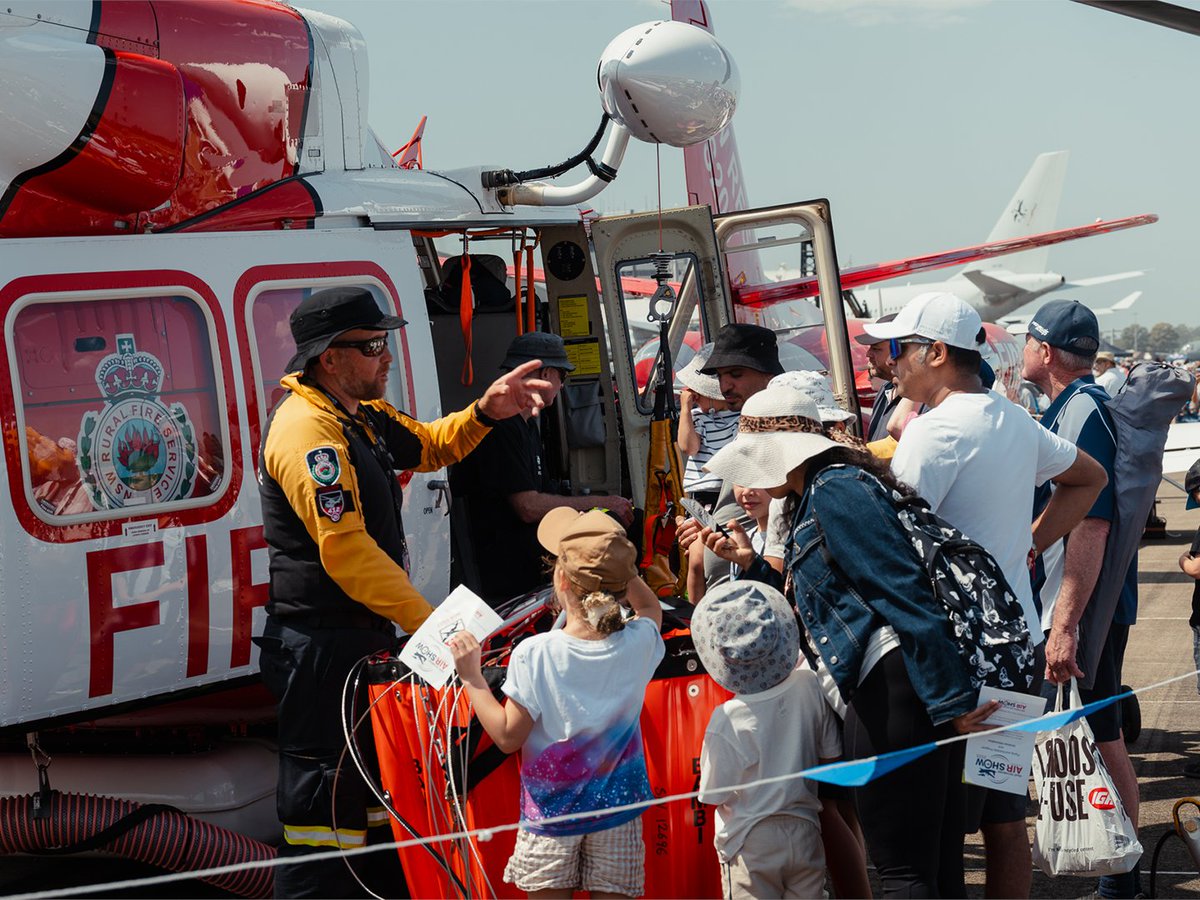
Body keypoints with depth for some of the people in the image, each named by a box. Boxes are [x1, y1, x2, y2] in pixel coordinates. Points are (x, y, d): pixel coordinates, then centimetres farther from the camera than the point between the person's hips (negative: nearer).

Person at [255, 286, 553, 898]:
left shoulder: (362, 412, 11)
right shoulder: (307, 430, -21)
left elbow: (427, 447, 27)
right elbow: (346, 551, -26)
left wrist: (484, 412, 6)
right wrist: (426, 621, -24)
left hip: (362, 636, 10)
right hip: (321, 647, -10)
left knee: (373, 788, 18)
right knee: (325, 796, -6)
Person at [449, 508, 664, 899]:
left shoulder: (533, 655, -22)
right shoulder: (639, 643, -12)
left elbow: (508, 737, -13)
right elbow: (651, 608, 15)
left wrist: (471, 677, -7)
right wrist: (617, 563, 5)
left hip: (552, 808, -2)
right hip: (617, 805, 2)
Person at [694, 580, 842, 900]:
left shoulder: (726, 722, -19)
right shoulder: (809, 687, -9)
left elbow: (715, 795, -9)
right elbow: (830, 755, 4)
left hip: (751, 842, -4)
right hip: (805, 835, 4)